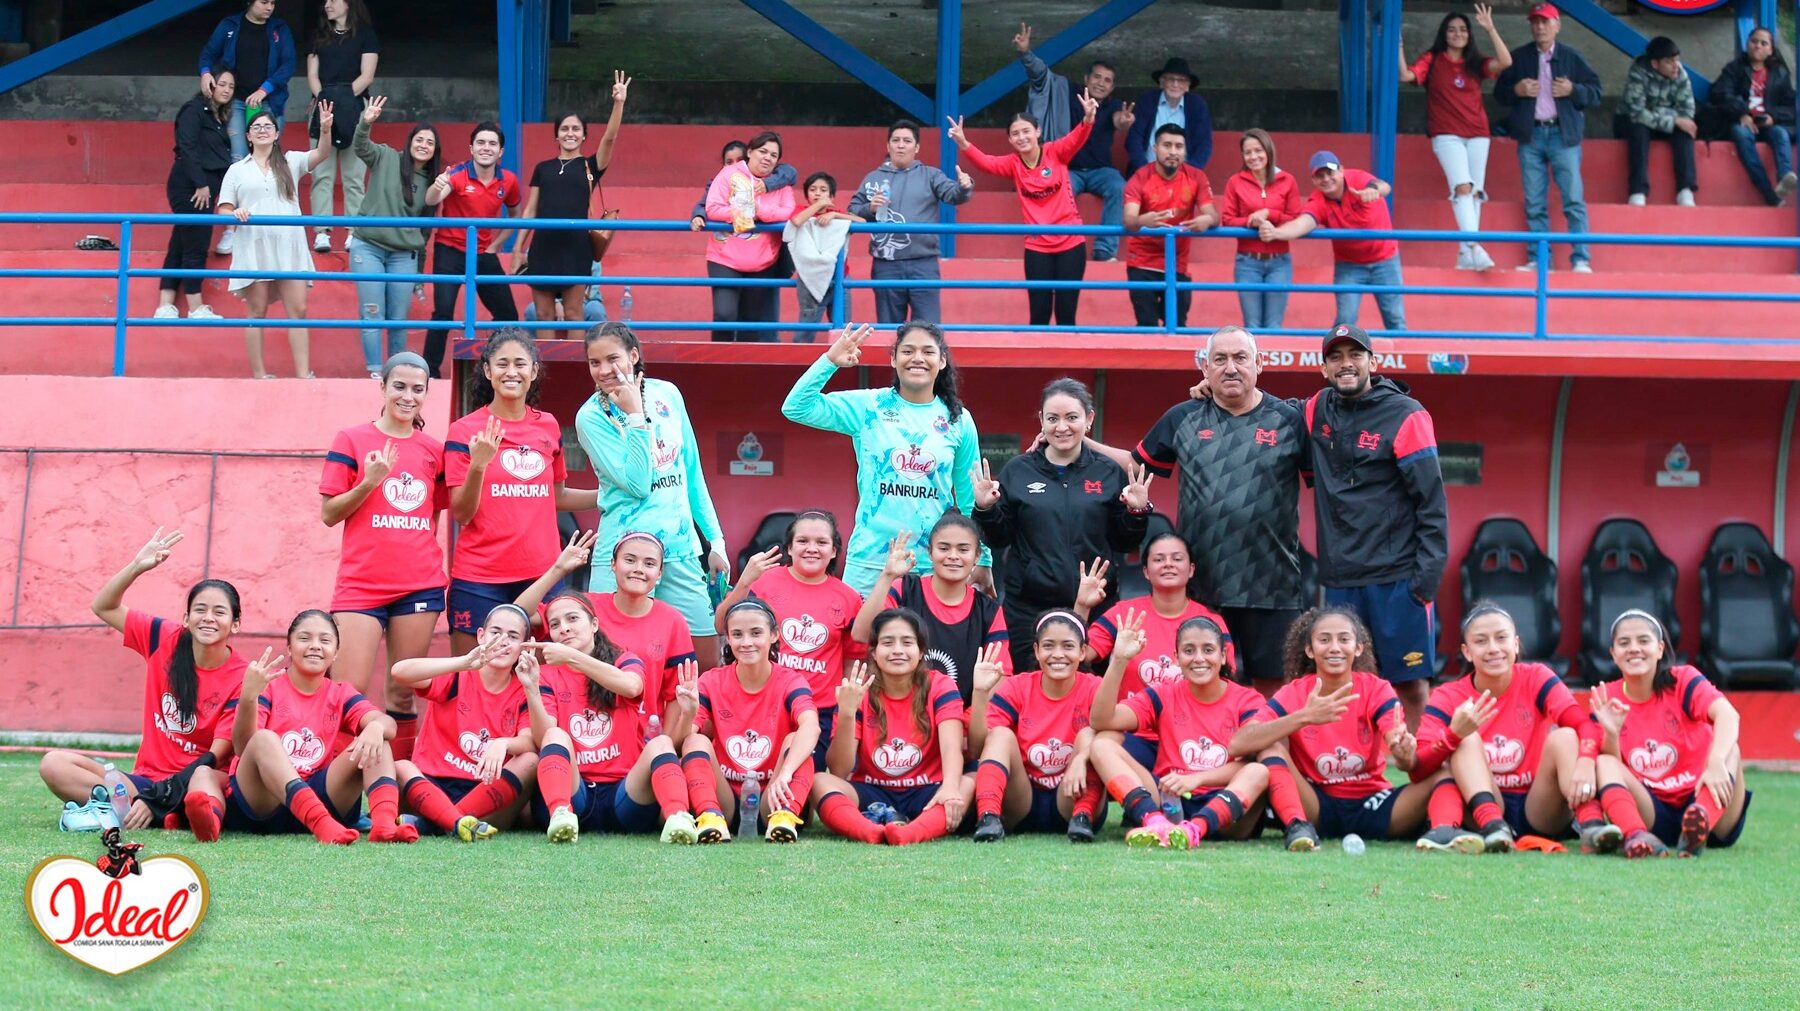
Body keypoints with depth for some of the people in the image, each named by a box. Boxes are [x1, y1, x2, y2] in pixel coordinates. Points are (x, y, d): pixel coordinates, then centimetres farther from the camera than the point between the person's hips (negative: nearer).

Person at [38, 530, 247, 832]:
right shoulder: (165, 640, 2)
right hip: (145, 780, 4)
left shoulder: (242, 677, -10)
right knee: (54, 763, -17)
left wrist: (156, 799, -25)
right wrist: (137, 567, -9)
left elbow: (217, 754, -15)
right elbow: (103, 607, 10)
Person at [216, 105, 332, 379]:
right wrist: (234, 214, -14)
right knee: (257, 312, 1)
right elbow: (223, 210, 9)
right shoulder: (237, 170, 11)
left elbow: (320, 155, -5)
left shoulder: (291, 162, 11)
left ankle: (303, 375, -4)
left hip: (289, 247, 1)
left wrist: (325, 129, -24)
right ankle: (259, 375, 3)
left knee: (298, 310, -3)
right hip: (254, 248, -1)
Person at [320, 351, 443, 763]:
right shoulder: (352, 440, 2)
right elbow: (329, 514, -1)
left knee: (402, 695, 4)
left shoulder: (434, 450, 11)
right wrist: (368, 482, -13)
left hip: (420, 585, 3)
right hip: (360, 585, -3)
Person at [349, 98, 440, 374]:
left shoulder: (430, 182, 10)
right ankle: (375, 372, 0)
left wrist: (420, 268, 16)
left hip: (404, 256, 3)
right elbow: (360, 147, -16)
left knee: (399, 320, 4)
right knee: (372, 316, -4)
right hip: (368, 248, -3)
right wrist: (365, 123, -37)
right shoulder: (386, 158, 2)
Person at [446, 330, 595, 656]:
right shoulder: (465, 431, -2)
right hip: (480, 579, -3)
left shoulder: (548, 426, 10)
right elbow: (461, 514, -5)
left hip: (541, 573, 3)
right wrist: (477, 465, -21)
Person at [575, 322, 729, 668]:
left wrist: (715, 538, 13)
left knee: (709, 665, 5)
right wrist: (635, 416, -16)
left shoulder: (667, 394, 6)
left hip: (682, 548, 4)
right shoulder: (591, 417, -7)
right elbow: (637, 484, -15)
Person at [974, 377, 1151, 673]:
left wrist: (1137, 512, -10)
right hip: (1029, 606, 0)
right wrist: (986, 509, -9)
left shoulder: (1109, 473, 5)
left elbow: (1125, 543, 8)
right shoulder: (1017, 471, 5)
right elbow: (998, 539, 8)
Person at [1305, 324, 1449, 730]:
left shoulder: (1405, 415, -5)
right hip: (1338, 578, 5)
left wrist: (1428, 573, -13)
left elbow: (1432, 501, -7)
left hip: (1397, 577, -5)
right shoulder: (1318, 410, 10)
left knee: (1409, 682, -2)